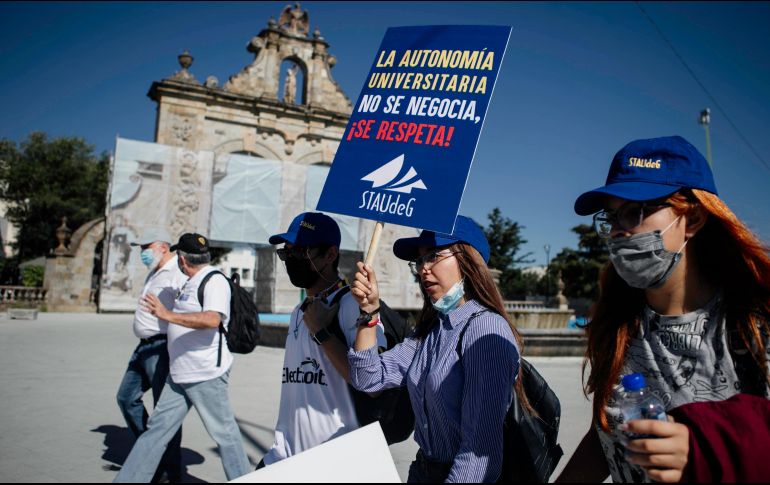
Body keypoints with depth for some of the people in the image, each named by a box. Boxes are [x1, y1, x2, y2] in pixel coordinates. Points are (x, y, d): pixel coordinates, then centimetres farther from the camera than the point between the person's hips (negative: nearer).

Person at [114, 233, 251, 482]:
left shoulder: (215, 281, -15)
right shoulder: (192, 283, 15)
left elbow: (212, 319, -32)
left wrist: (168, 314, -30)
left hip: (206, 375, -9)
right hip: (179, 374, 9)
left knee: (224, 433, 2)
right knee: (156, 428, 13)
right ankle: (128, 479, 23)